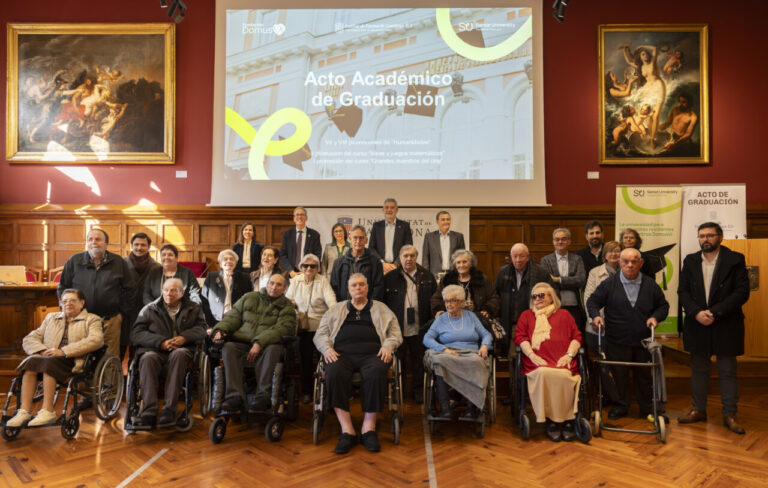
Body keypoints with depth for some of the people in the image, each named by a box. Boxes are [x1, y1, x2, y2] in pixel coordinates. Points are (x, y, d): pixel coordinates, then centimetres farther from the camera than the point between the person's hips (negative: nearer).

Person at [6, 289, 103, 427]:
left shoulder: (92, 319, 13)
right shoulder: (51, 318, 28)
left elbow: (96, 340, -8)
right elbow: (29, 339, 18)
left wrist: (64, 351, -16)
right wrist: (42, 350, -5)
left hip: (74, 361, -4)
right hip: (49, 357, 4)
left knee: (49, 362, -33)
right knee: (31, 361, -27)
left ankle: (47, 411, -31)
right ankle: (24, 411, -29)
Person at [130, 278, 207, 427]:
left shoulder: (193, 309, 21)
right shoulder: (149, 309, 18)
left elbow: (201, 329, 8)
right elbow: (135, 334, 6)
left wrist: (184, 338, -14)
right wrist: (161, 342, -10)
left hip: (181, 349, 0)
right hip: (154, 349, 1)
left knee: (179, 354, -37)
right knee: (148, 358, -35)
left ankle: (169, 409, -41)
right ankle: (148, 411, -42)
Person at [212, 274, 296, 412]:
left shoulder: (287, 307, 10)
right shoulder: (249, 298, 21)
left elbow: (282, 329, -8)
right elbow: (233, 317, 18)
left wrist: (259, 343, -22)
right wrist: (220, 329, -5)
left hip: (268, 345, -2)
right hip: (242, 343, 3)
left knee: (272, 350, -35)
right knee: (228, 348, -27)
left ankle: (263, 396, -40)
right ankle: (234, 396, -35)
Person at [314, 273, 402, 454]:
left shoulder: (381, 308, 26)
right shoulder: (336, 309, 27)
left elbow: (395, 333, 19)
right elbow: (320, 334, 20)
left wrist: (388, 346, -3)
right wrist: (327, 348, -1)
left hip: (372, 353, -1)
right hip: (342, 354, 1)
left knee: (376, 373, -37)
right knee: (334, 373, -35)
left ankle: (369, 428, -25)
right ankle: (347, 431, -29)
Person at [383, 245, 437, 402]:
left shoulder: (427, 276, 7)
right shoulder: (390, 277, 2)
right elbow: (383, 302, 2)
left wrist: (431, 323, 1)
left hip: (420, 329, 1)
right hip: (398, 329, -1)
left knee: (419, 361, 10)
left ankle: (418, 391, 24)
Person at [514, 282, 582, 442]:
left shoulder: (564, 315, 25)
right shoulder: (526, 315, 27)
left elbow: (576, 337, 15)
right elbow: (520, 337, 13)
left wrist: (569, 354, -4)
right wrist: (531, 355, -5)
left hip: (562, 362, 0)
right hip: (537, 363, 0)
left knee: (563, 376, -35)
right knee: (543, 374, -36)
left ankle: (568, 420, -17)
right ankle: (550, 420, -21)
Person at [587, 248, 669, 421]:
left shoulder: (650, 285, 3)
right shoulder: (609, 284, -3)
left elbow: (663, 305, 13)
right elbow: (593, 301, 4)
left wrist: (655, 317, -5)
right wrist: (595, 315, -14)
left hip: (643, 341, 2)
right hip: (617, 341, -2)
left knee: (644, 374, 12)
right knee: (619, 374, 6)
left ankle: (647, 407, 28)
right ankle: (620, 406, 22)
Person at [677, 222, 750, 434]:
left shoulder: (735, 260, -4)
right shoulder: (690, 261, 6)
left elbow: (742, 292, -11)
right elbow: (683, 291, 3)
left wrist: (714, 312, -18)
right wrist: (696, 313, -13)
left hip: (726, 325, -3)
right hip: (697, 324, 3)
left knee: (727, 372, 6)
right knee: (699, 370, 12)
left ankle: (730, 414, 18)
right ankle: (698, 410, 23)